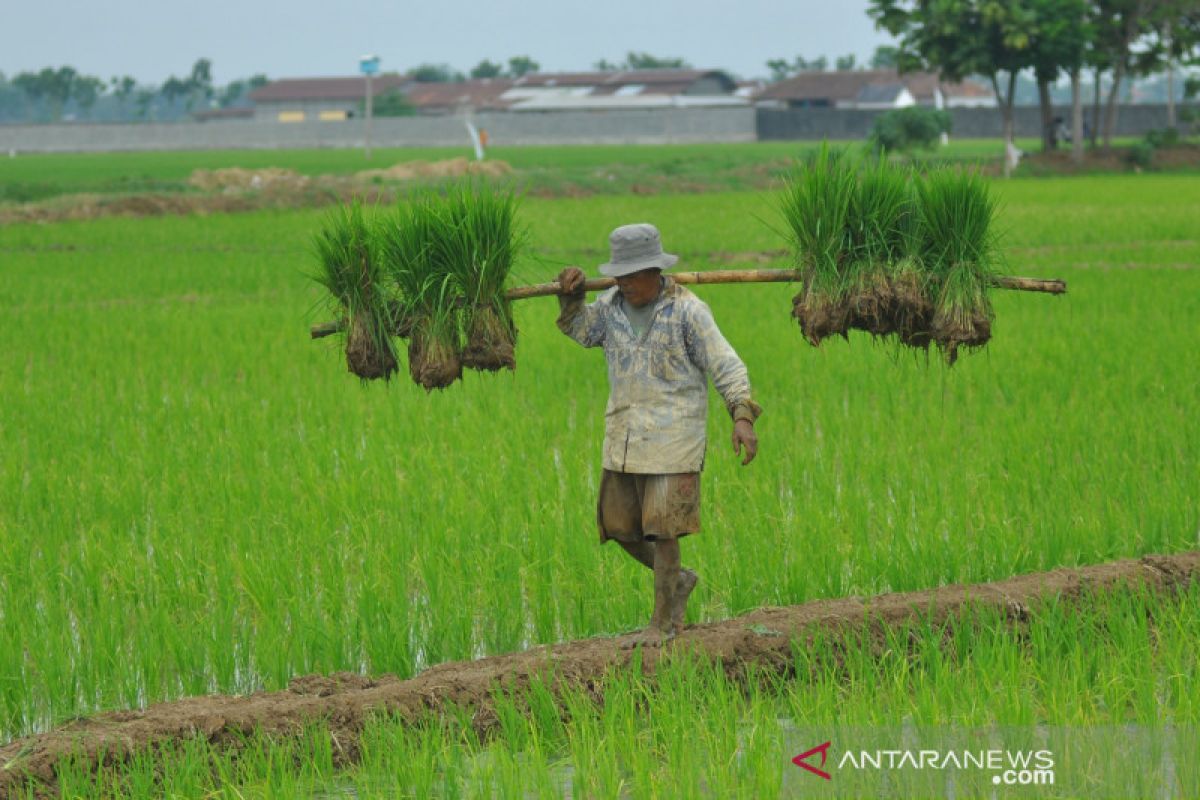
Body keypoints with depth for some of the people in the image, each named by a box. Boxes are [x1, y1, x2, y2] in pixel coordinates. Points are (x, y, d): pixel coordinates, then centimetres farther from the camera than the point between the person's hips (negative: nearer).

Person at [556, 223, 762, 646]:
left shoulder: (687, 311, -10)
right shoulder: (612, 305, 7)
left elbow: (725, 366, -12)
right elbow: (581, 330, 25)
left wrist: (742, 415, -25)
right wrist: (571, 297, 5)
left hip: (672, 434, -6)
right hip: (623, 436, 6)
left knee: (661, 528, -6)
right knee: (619, 524, 10)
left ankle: (663, 622, 4)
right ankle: (678, 580, 32)